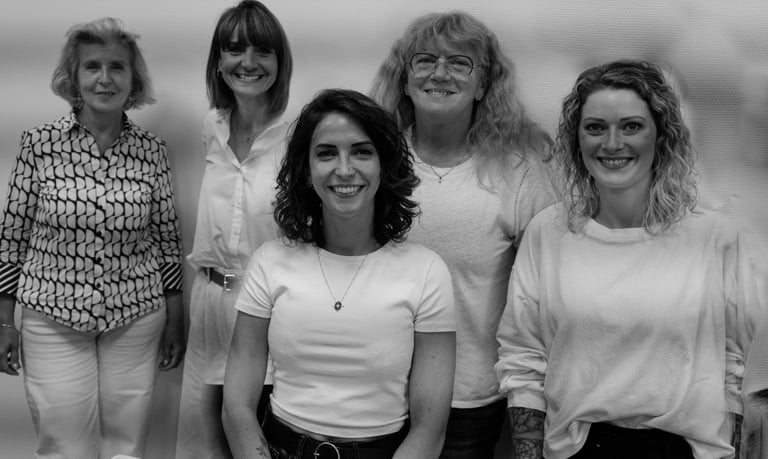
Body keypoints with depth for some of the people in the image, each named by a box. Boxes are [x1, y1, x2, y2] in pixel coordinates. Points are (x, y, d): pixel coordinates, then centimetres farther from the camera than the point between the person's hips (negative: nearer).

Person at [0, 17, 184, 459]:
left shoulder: (152, 150, -1)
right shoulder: (40, 143, -5)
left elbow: (167, 235, 6)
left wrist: (175, 317, 8)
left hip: (137, 320, 1)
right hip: (52, 319, -1)